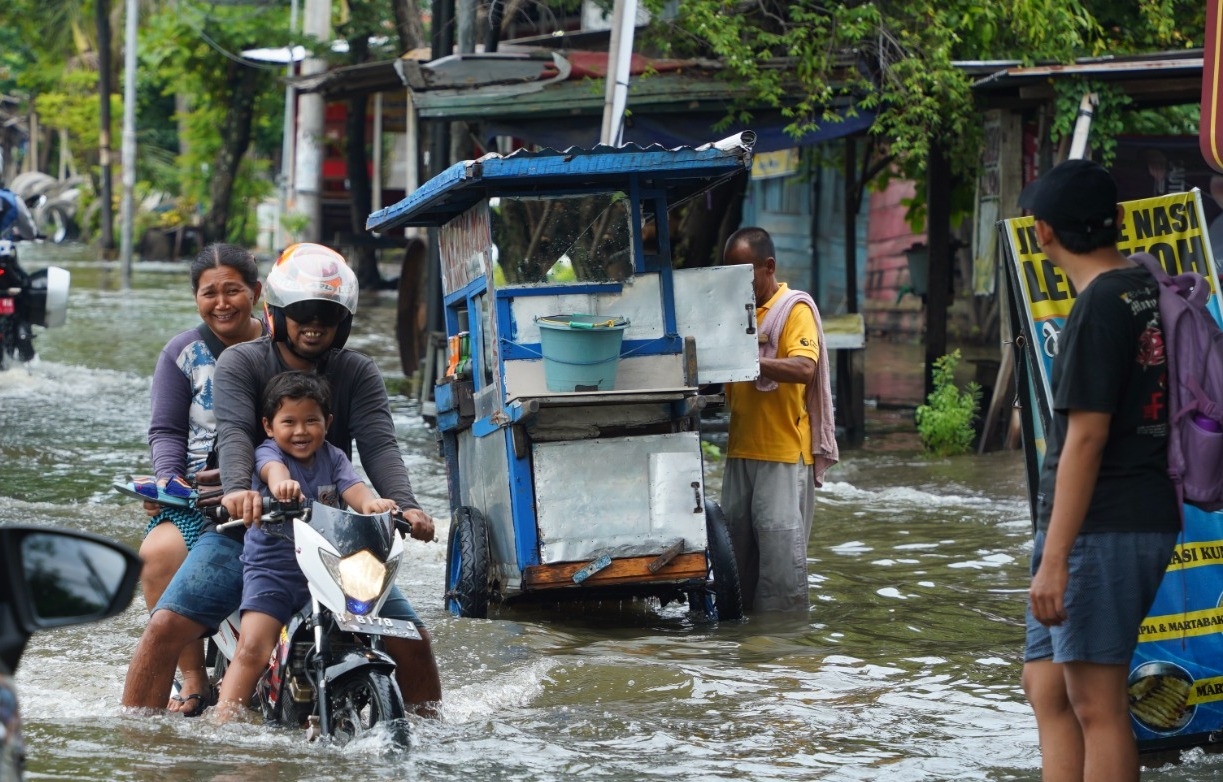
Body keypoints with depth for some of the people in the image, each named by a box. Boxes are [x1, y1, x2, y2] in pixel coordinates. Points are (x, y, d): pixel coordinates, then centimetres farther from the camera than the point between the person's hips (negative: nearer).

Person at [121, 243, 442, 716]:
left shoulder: (358, 374, 6)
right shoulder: (241, 363, -1)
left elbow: (378, 445, -8)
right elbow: (233, 432, -18)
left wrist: (405, 504, -29)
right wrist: (237, 489, -41)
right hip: (246, 528, -2)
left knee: (412, 643, -6)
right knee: (165, 628, -19)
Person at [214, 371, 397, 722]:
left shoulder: (333, 458, 9)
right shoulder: (268, 452, -2)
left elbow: (352, 487, -9)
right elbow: (272, 467, -27)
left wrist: (370, 502, -35)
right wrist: (281, 482, -53)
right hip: (271, 568, -4)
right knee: (253, 649, -18)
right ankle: (223, 724, -16)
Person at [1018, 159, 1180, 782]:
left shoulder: (1099, 308, -16)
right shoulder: (1153, 292, 11)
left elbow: (1085, 439, -20)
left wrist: (1054, 557, -20)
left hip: (1101, 529, -9)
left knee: (1096, 704, -6)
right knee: (1046, 686, 14)